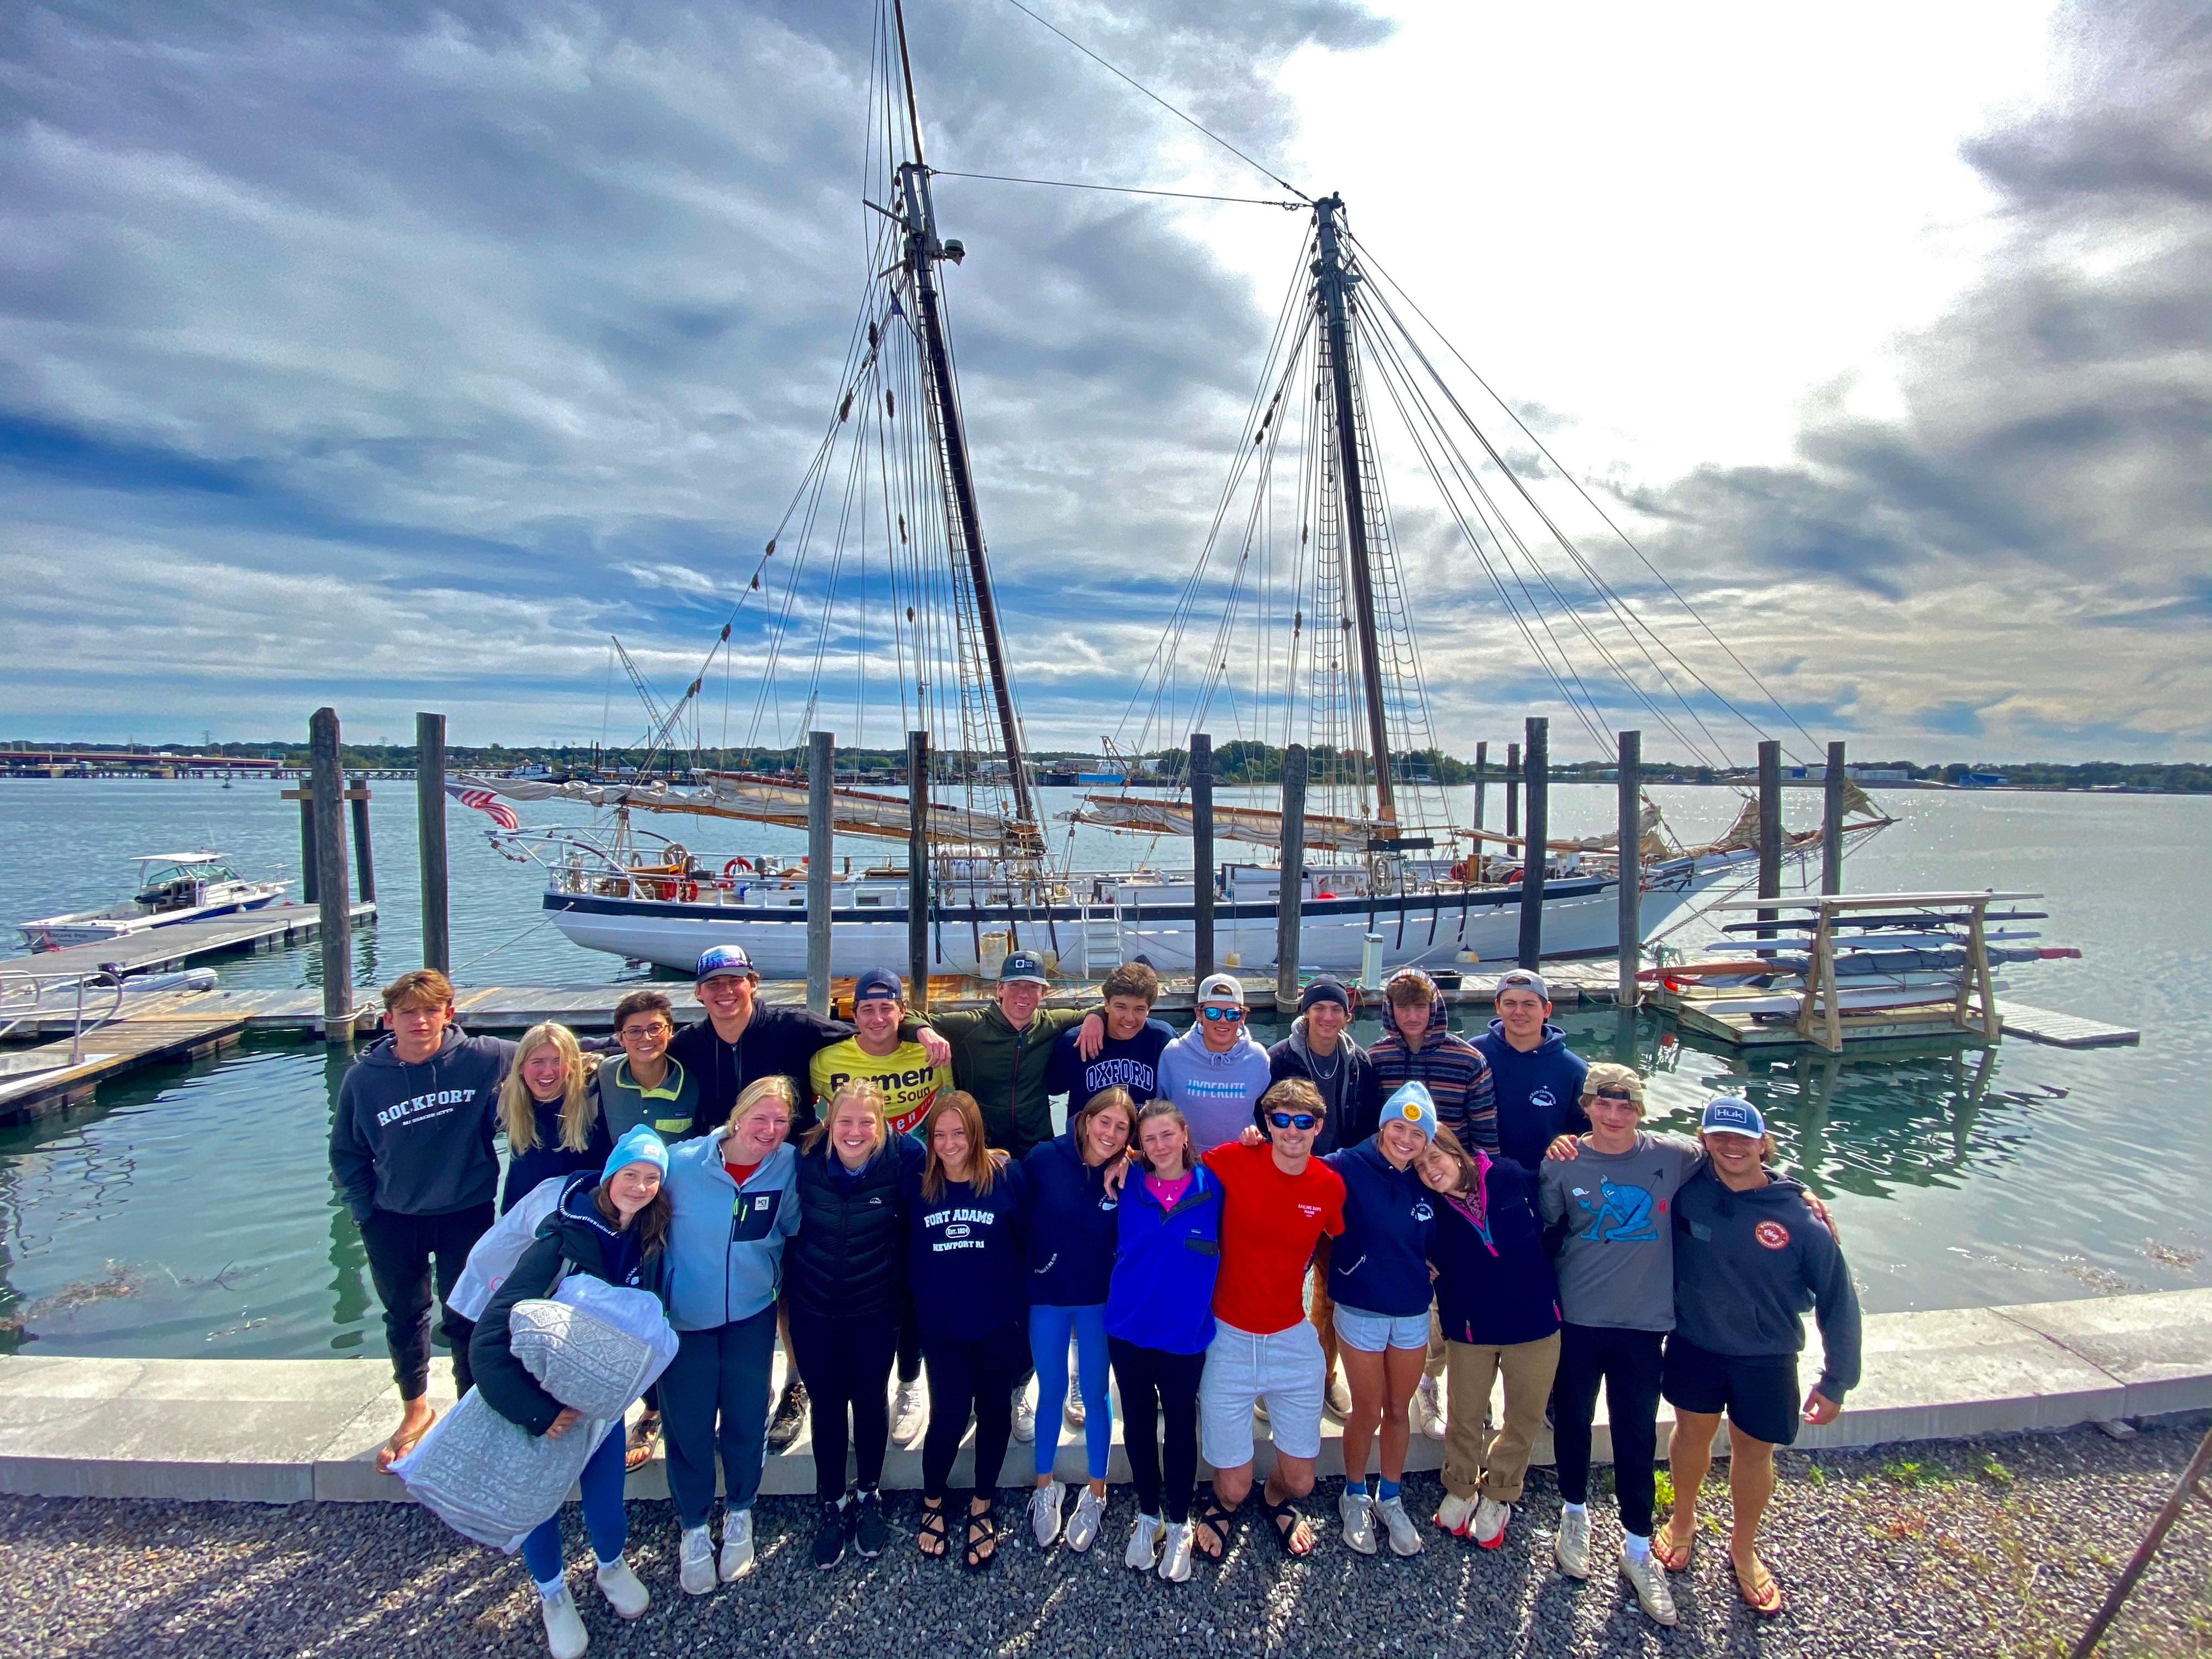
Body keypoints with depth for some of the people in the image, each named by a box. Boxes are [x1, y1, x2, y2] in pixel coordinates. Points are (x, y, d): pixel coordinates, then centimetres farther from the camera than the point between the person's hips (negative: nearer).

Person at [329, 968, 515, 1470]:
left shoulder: (482, 1059, -16)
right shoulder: (364, 1078, -9)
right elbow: (346, 1153, 5)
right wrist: (364, 1210, 1)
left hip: (467, 1215, -2)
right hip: (393, 1222, 3)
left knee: (465, 1321, 7)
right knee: (404, 1319, 20)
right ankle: (416, 1410, 44)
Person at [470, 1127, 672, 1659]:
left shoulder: (651, 1240, -12)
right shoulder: (565, 1240, -28)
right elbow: (490, 1337, -30)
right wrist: (539, 1412, -30)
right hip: (540, 1395, -3)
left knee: (605, 1497, 9)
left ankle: (611, 1566, 42)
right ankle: (551, 1593, 40)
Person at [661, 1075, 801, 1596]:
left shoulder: (788, 1166, -15)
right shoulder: (682, 1163, -20)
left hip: (752, 1315, 1)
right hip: (686, 1316, -1)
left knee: (746, 1418, 12)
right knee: (688, 1425, 8)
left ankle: (739, 1514, 38)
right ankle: (693, 1528, 33)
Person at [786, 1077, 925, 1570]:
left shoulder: (904, 1157, -19)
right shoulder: (805, 1160, -14)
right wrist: (789, 1287, 4)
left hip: (875, 1309, -1)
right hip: (814, 1311, 1)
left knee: (870, 1401, 15)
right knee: (826, 1405, 12)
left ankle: (869, 1497, 37)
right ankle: (831, 1504, 33)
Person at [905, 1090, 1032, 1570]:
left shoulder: (1007, 1176, -12)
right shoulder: (917, 1183, -7)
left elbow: (1029, 1242, -6)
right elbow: (906, 1251, 3)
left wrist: (1022, 1301, -5)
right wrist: (916, 1305, 0)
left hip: (999, 1323, 0)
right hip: (942, 1326, 0)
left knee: (994, 1412, 14)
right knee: (949, 1416, 4)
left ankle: (983, 1505, 37)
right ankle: (932, 1502, 33)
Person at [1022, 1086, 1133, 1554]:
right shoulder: (1045, 1159, -15)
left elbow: (1122, 1240, -13)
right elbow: (1019, 1218, -8)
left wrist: (1114, 1190, -24)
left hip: (1100, 1300, 0)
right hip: (1047, 1296, 0)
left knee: (1096, 1394, 12)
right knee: (1051, 1393, 15)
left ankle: (1095, 1494, 31)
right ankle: (1046, 1488, 34)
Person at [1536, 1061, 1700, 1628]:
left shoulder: (1673, 1155, -9)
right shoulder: (1562, 1163, -10)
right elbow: (1538, 1227, 0)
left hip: (1643, 1321, 0)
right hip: (1577, 1317, 0)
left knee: (1637, 1437, 10)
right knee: (1572, 1421, 17)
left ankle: (1637, 1548, 31)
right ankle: (1574, 1514, 43)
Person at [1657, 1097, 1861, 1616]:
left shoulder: (1800, 1220, -20)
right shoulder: (1687, 1190, -18)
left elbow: (1838, 1302, -9)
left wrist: (1836, 1383, -5)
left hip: (1766, 1359, 0)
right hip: (1694, 1346, 1)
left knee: (1754, 1451, 16)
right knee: (1692, 1434, 19)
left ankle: (1743, 1548, 44)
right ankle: (1683, 1521, 48)